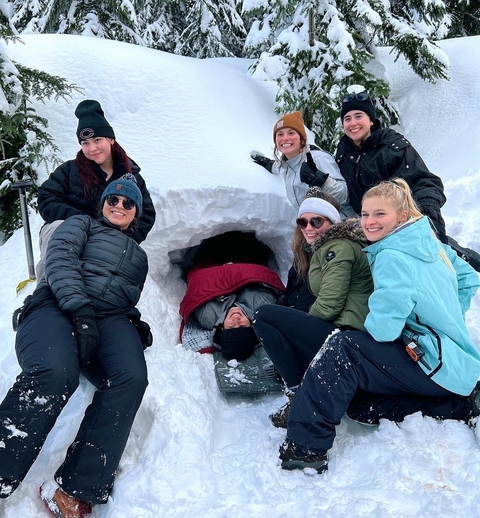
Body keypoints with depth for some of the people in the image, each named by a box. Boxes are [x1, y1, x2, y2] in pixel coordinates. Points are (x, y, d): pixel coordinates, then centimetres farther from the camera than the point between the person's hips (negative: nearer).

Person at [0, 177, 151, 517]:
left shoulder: (139, 256, 34)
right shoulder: (82, 224, 23)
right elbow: (60, 259, 3)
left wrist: (138, 325, 4)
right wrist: (80, 309, -14)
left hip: (111, 319, 3)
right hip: (58, 307, -3)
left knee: (131, 378, -32)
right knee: (55, 374, -38)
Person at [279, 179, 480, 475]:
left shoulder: (391, 257, -19)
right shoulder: (431, 243, 7)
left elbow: (383, 327, -27)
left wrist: (371, 326, -4)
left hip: (438, 365, -9)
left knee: (342, 348, -19)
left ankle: (306, 447, -22)